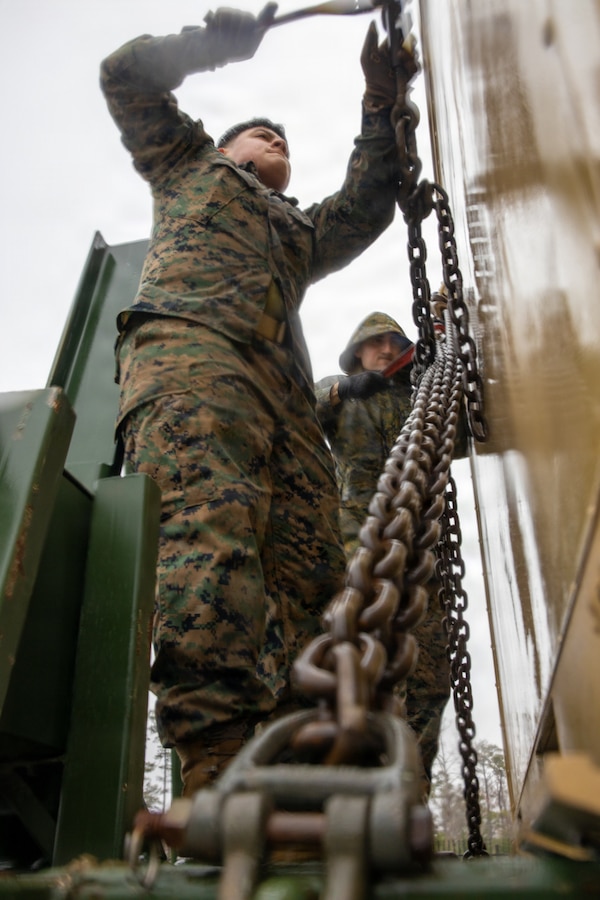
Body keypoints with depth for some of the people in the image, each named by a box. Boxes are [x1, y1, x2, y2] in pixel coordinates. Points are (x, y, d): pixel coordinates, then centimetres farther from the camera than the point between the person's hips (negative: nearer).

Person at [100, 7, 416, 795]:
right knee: (210, 529, -32)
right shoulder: (189, 164, 37)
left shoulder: (304, 232, 46)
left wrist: (381, 98, 38)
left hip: (285, 398, 5)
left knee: (308, 578, -17)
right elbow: (126, 75, 34)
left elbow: (368, 203, 36)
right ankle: (224, 773, -44)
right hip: (187, 346, -5)